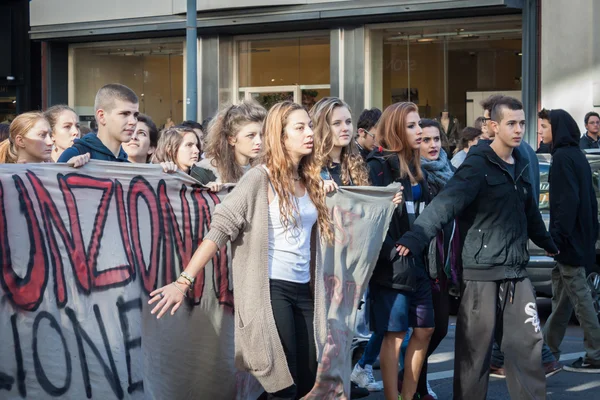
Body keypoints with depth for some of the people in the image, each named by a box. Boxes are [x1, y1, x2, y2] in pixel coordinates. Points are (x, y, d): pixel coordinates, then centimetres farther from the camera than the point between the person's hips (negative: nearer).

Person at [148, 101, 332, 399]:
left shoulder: (310, 180, 10)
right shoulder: (260, 178, -9)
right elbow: (221, 228, -16)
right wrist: (185, 281, -22)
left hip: (302, 289, 7)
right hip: (270, 288, -7)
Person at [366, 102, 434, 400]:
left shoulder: (413, 166, 15)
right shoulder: (379, 166, -10)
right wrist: (395, 255, -23)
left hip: (417, 262, 8)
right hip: (392, 264, -8)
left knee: (424, 330, 10)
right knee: (395, 334, -3)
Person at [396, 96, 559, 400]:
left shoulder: (520, 165, 12)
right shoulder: (478, 166, -11)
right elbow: (445, 203, -24)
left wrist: (547, 244, 39)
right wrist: (415, 238, -38)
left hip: (516, 272, 6)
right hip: (481, 272, -6)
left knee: (528, 342, 5)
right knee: (475, 347, 1)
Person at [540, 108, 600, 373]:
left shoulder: (563, 157, -14)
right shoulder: (577, 155, 15)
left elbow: (567, 200, -21)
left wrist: (557, 235, -22)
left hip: (569, 238, -10)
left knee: (579, 295, -7)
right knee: (561, 294, 15)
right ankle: (548, 348, 24)